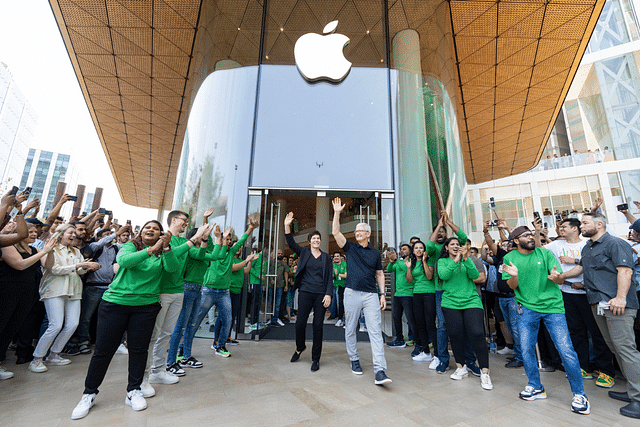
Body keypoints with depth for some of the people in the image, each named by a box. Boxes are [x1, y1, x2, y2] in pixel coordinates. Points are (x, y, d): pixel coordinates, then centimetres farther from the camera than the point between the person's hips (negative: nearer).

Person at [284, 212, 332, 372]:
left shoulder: (326, 257, 9)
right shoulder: (304, 252, 8)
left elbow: (330, 277, 6)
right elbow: (291, 243, -5)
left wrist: (328, 294, -5)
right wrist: (287, 226, -17)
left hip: (321, 294, 0)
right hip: (305, 292, 0)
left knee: (318, 326, 3)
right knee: (300, 323, 0)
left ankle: (315, 359, 19)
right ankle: (300, 347, 32)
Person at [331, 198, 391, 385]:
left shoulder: (375, 253, 11)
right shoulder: (350, 247, 7)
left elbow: (379, 274, 13)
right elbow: (335, 232, -3)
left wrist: (383, 294, 5)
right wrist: (337, 213, -8)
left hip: (371, 294, 0)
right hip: (352, 293, 0)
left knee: (375, 331, -6)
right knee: (350, 330, 10)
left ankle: (380, 371, -5)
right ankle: (354, 360, 29)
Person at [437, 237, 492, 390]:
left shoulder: (466, 260, 9)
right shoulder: (442, 261, 6)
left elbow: (475, 275, -6)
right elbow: (443, 275, -12)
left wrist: (466, 258, -18)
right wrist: (456, 260, -16)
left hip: (471, 301, 0)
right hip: (451, 303, 0)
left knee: (477, 334, -9)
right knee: (456, 335, 4)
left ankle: (484, 372, 6)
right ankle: (461, 367, 25)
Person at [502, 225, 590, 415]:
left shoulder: (545, 253, -1)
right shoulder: (510, 258, -1)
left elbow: (561, 281, -4)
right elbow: (512, 286, -2)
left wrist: (556, 277, -28)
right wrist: (514, 275, -24)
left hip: (552, 306, 0)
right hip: (527, 307, 1)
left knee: (566, 350, -3)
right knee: (526, 349, 4)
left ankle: (579, 394, 18)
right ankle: (535, 387, 24)